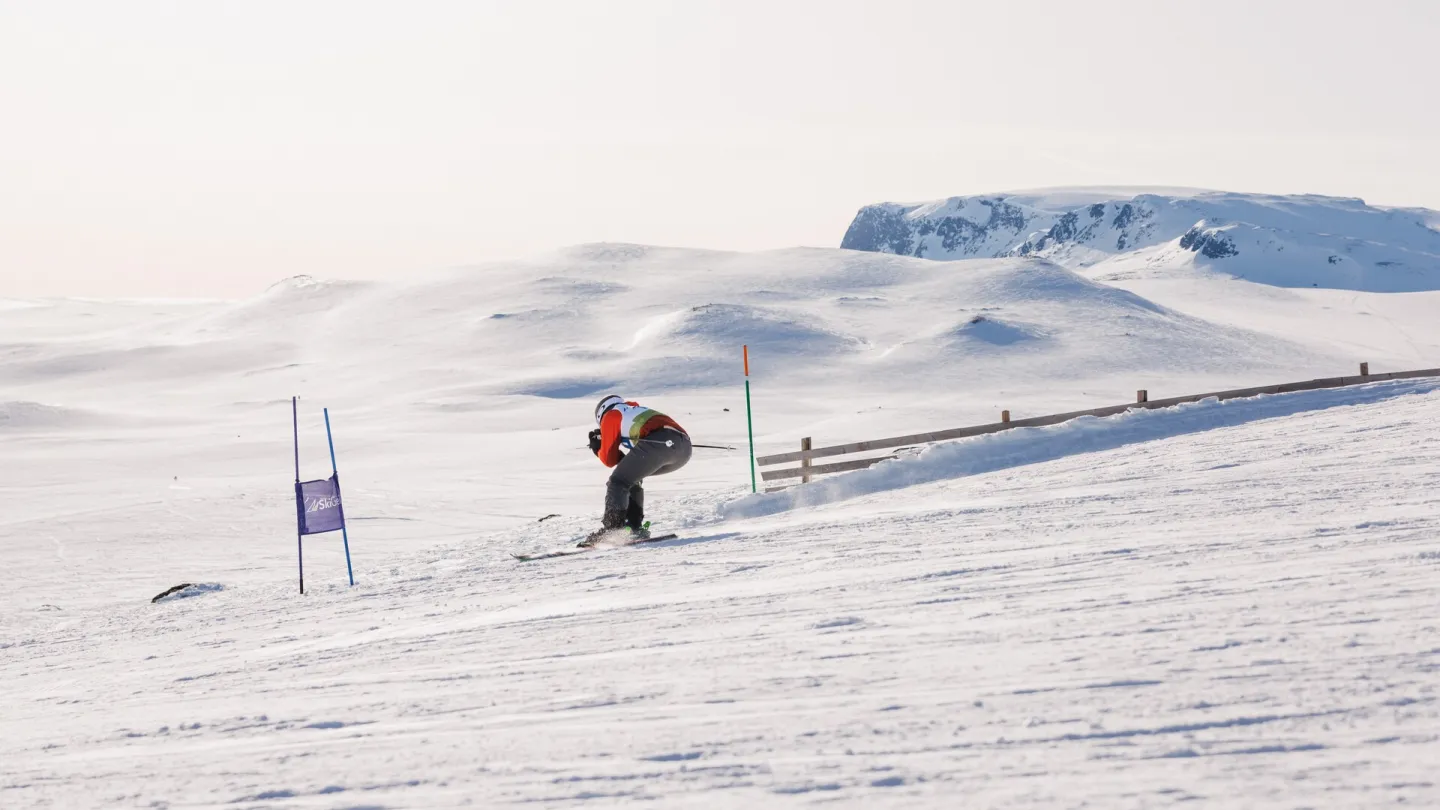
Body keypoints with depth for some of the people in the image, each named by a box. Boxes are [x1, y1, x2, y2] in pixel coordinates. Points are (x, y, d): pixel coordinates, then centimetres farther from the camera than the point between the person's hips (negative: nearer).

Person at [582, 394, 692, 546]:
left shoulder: (610, 415, 21)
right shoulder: (640, 411, 41)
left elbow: (610, 459, 20)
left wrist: (597, 449, 39)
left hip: (658, 443, -7)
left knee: (618, 483, 3)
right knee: (632, 476, 26)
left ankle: (611, 530, -12)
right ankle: (634, 527, 18)